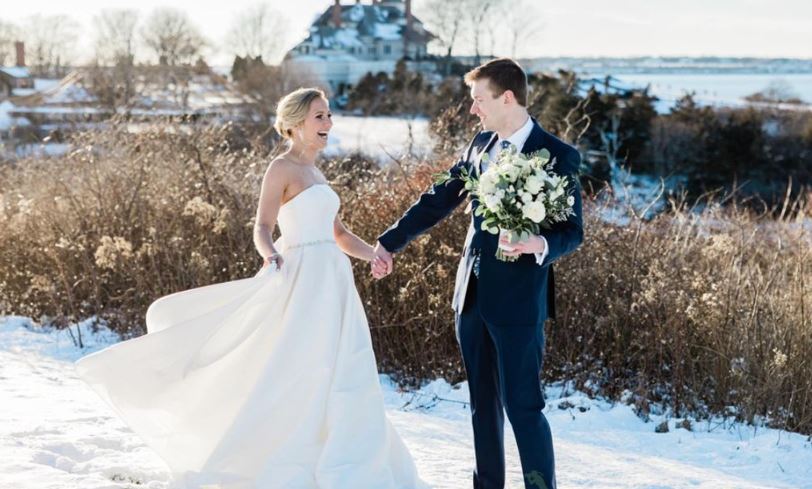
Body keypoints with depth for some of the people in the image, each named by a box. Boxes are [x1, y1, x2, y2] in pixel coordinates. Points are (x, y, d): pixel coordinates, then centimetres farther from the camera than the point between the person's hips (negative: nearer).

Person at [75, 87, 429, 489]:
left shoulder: (314, 174, 18)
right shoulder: (281, 168, -7)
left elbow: (338, 235, 19)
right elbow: (262, 229, -15)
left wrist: (374, 254, 4)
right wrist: (271, 255, -36)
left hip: (331, 284, 9)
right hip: (302, 282, -9)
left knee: (332, 377, 8)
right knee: (291, 376, -8)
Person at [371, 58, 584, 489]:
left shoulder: (559, 156, -10)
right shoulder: (481, 143, 8)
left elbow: (572, 231, -8)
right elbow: (439, 199, 16)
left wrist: (541, 244, -29)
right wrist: (391, 241, 18)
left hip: (518, 300, -6)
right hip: (472, 296, 6)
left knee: (522, 406, -5)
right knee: (482, 404, 14)